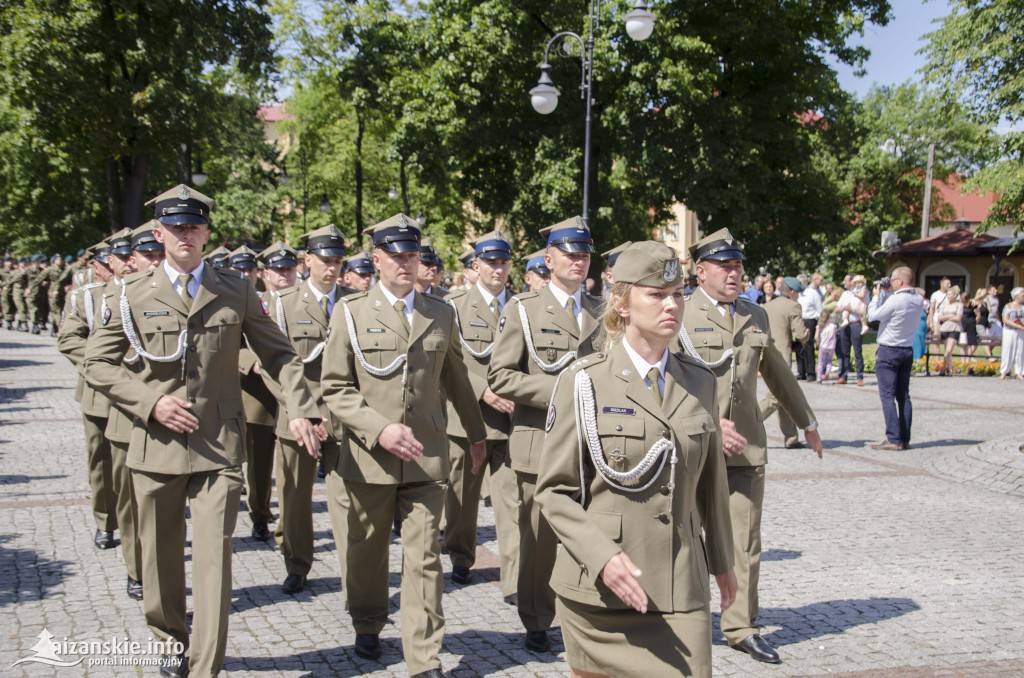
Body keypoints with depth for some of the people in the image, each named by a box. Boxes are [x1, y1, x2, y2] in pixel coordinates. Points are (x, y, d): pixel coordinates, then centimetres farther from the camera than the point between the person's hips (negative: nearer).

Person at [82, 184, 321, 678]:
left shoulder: (236, 292, 3)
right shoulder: (134, 294, 2)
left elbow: (278, 354, 8)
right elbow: (97, 363, 5)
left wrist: (300, 410, -6)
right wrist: (150, 400, -9)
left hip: (219, 448, -1)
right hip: (157, 446, 1)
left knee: (214, 557, -7)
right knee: (160, 555, 14)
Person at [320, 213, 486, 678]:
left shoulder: (441, 314, 8)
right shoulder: (351, 313, 1)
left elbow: (456, 379, 18)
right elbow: (335, 388, -3)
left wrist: (476, 434, 24)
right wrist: (379, 429, -15)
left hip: (427, 457, 1)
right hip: (369, 458, 0)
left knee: (424, 557, -2)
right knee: (367, 550, 15)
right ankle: (368, 627, 38)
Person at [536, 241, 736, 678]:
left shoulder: (699, 382, 6)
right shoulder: (584, 382, -5)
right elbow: (553, 491, -5)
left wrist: (722, 561, 23)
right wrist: (602, 557, -18)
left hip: (679, 589, 3)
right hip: (597, 588, -2)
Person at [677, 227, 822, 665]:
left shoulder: (756, 317, 13)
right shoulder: (679, 316, -4)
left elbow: (778, 375, 24)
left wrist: (806, 423, 30)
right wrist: (709, 422, -22)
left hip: (745, 447, 4)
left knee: (745, 541, 4)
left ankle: (740, 627, 13)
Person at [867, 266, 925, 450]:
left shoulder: (895, 300, -20)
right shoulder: (919, 300, 2)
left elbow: (872, 316, -9)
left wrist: (877, 295, 3)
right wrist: (885, 292, 10)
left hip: (888, 352, -7)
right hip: (907, 351, 7)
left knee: (887, 396, -5)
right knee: (903, 395, 12)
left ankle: (893, 439, -9)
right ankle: (905, 438, 13)